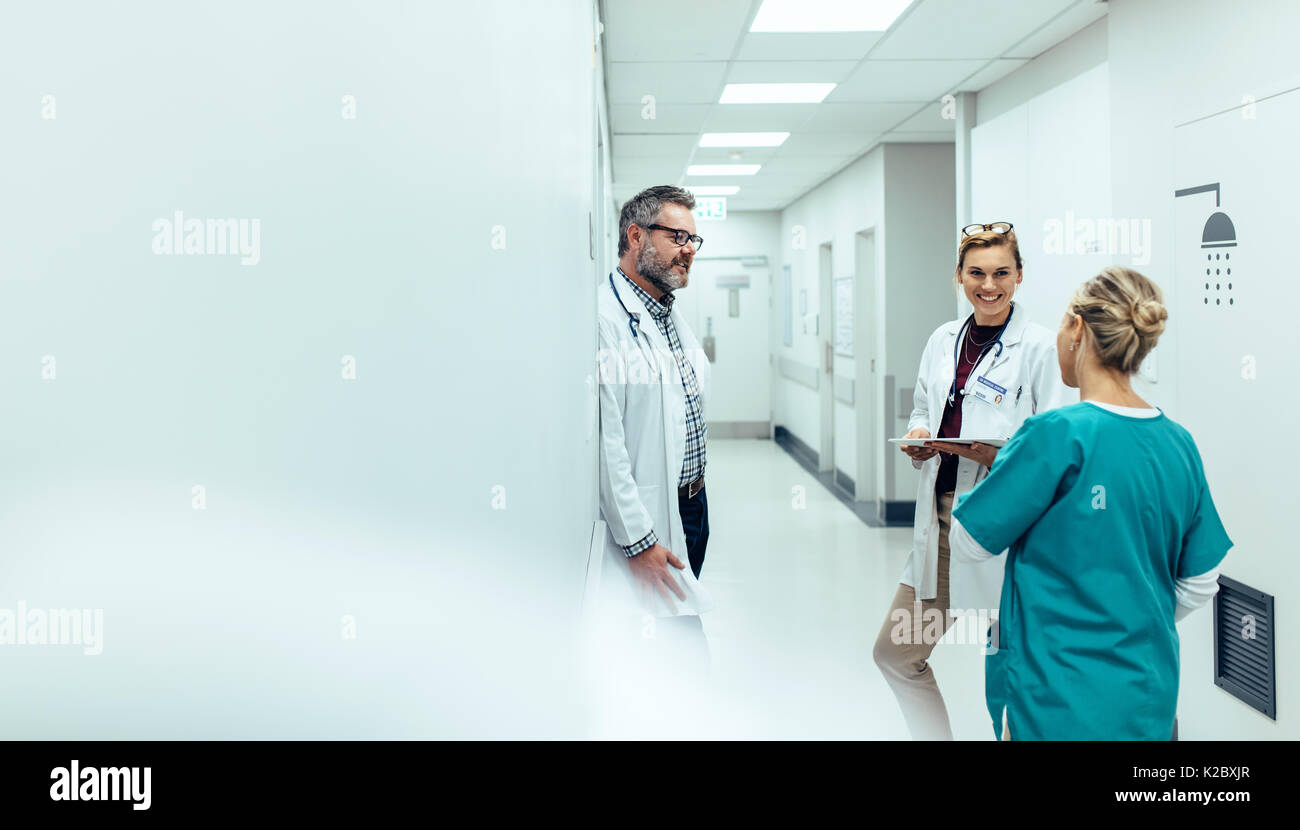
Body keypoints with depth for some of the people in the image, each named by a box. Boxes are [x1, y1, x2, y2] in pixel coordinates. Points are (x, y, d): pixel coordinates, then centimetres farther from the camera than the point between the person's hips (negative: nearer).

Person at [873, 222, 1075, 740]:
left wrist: (1000, 456, -26)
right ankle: (934, 737, 31)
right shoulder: (943, 340, 11)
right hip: (941, 519, 7)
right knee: (896, 653, 15)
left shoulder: (1040, 347, -8)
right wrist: (917, 438, -1)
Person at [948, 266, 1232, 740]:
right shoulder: (1178, 444, 1)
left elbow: (969, 544, -9)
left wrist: (997, 465, 5)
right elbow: (1199, 585, 8)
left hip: (1060, 705, -6)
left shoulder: (1058, 435, -18)